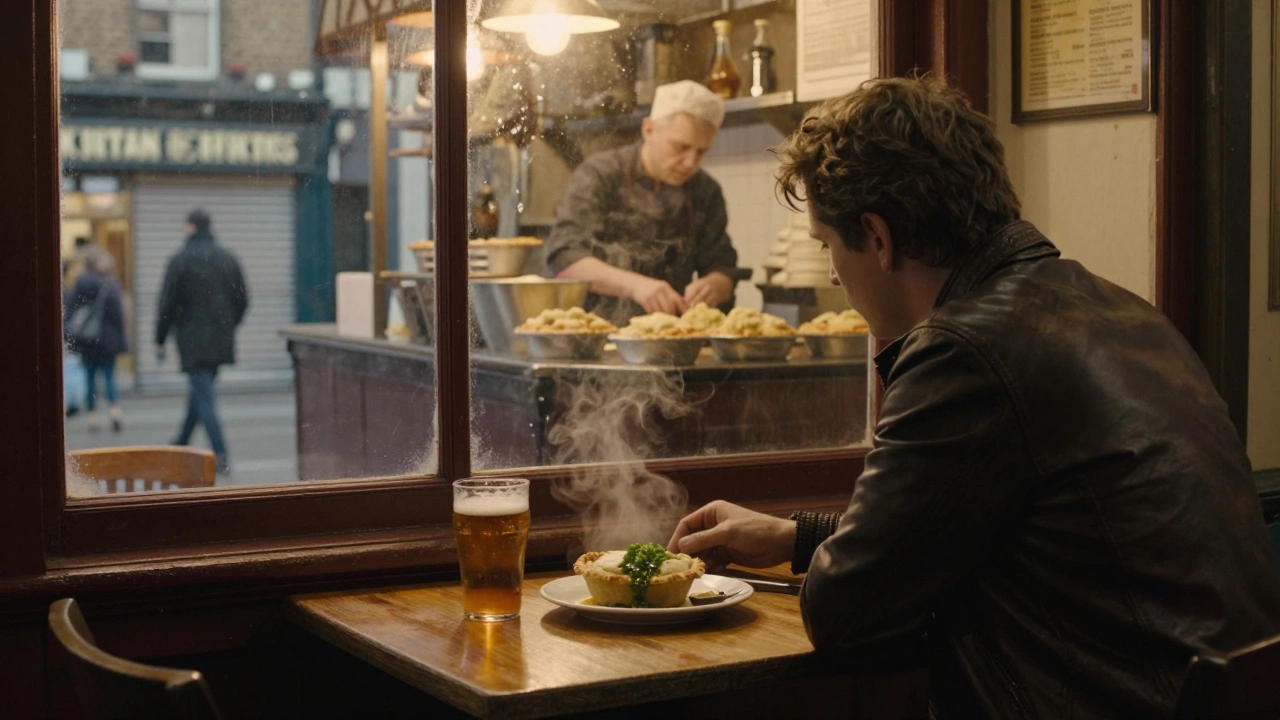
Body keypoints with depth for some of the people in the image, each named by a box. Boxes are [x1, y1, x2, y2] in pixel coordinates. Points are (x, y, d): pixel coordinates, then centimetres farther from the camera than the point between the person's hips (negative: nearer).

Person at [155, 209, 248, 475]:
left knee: (203, 396, -5)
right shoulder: (228, 258, 6)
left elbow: (167, 304, -8)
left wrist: (160, 341, 1)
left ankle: (221, 457, -13)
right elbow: (243, 300, 10)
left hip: (193, 341, -6)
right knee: (199, 391, 21)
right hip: (221, 341, 6)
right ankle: (182, 442, 34)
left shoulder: (180, 261, -9)